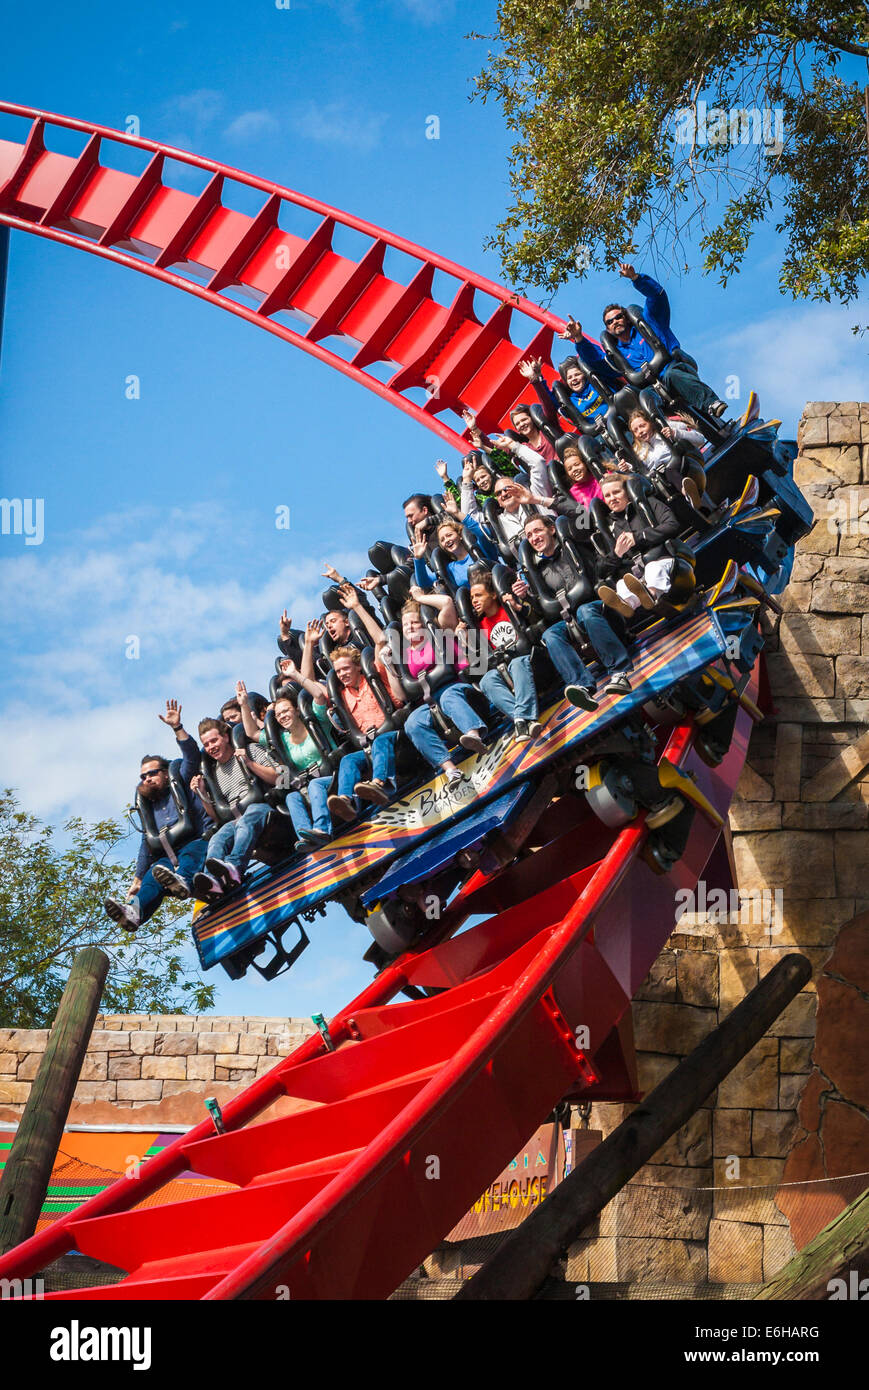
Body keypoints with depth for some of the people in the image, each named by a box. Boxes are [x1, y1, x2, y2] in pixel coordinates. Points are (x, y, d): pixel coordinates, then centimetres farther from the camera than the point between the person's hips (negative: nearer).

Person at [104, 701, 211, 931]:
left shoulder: (182, 786, 17)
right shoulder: (149, 808, 30)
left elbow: (191, 756, 5)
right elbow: (147, 846, 27)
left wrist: (177, 728, -5)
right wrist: (137, 879, 17)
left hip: (201, 844, -3)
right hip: (171, 857, 3)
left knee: (190, 853, -38)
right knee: (155, 872, -30)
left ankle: (182, 881, -72)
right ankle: (135, 910, -60)